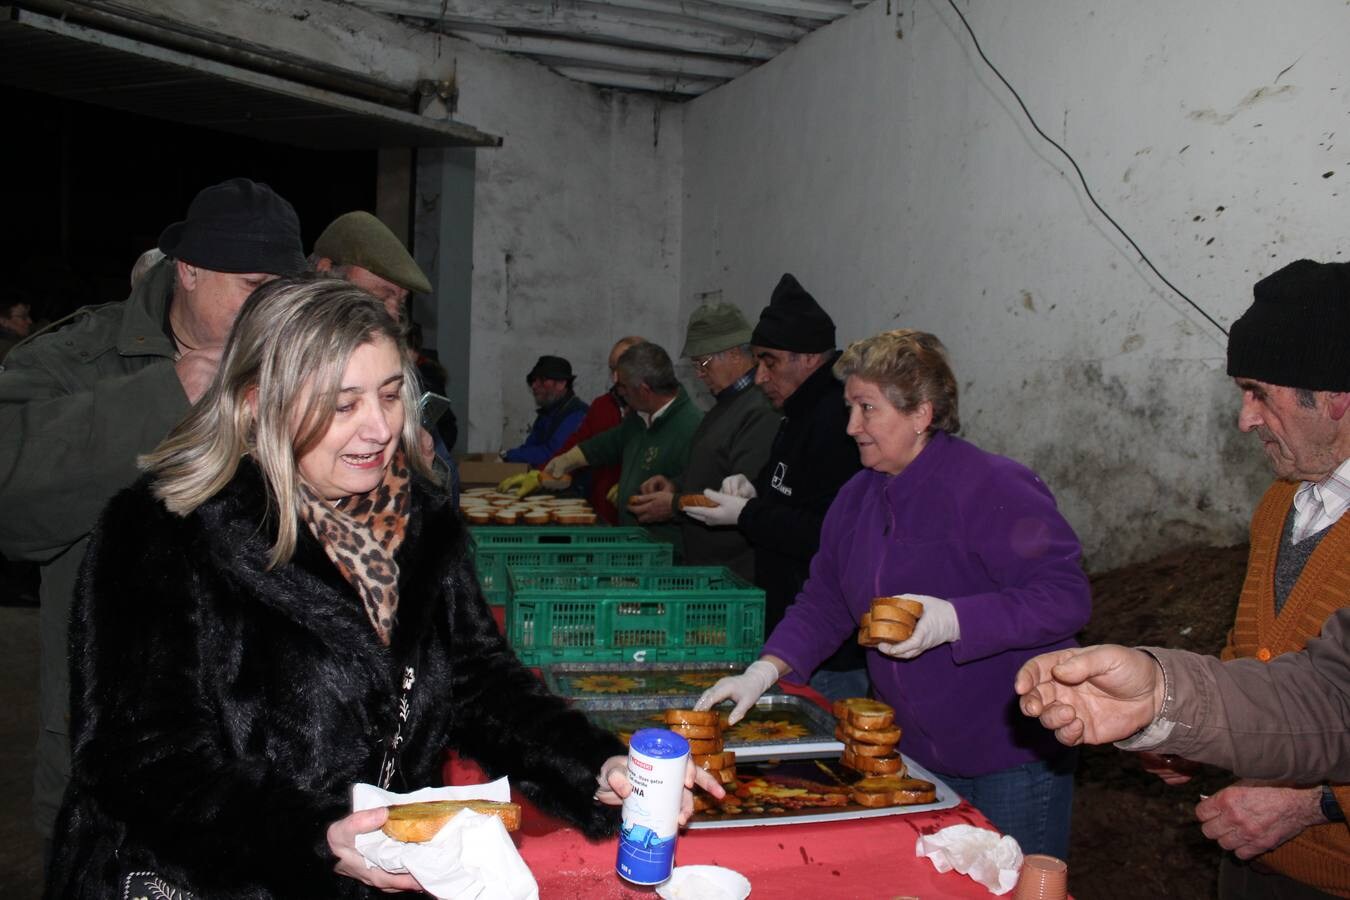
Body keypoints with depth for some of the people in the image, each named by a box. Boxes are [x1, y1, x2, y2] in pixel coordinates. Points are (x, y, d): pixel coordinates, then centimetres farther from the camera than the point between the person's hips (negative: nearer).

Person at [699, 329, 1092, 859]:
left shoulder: (994, 487, -19)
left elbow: (1066, 596, -24)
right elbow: (822, 605, 8)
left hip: (1015, 756, -6)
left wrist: (952, 619, -34)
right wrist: (761, 674, -5)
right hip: (914, 751, 7)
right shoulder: (858, 497, 4)